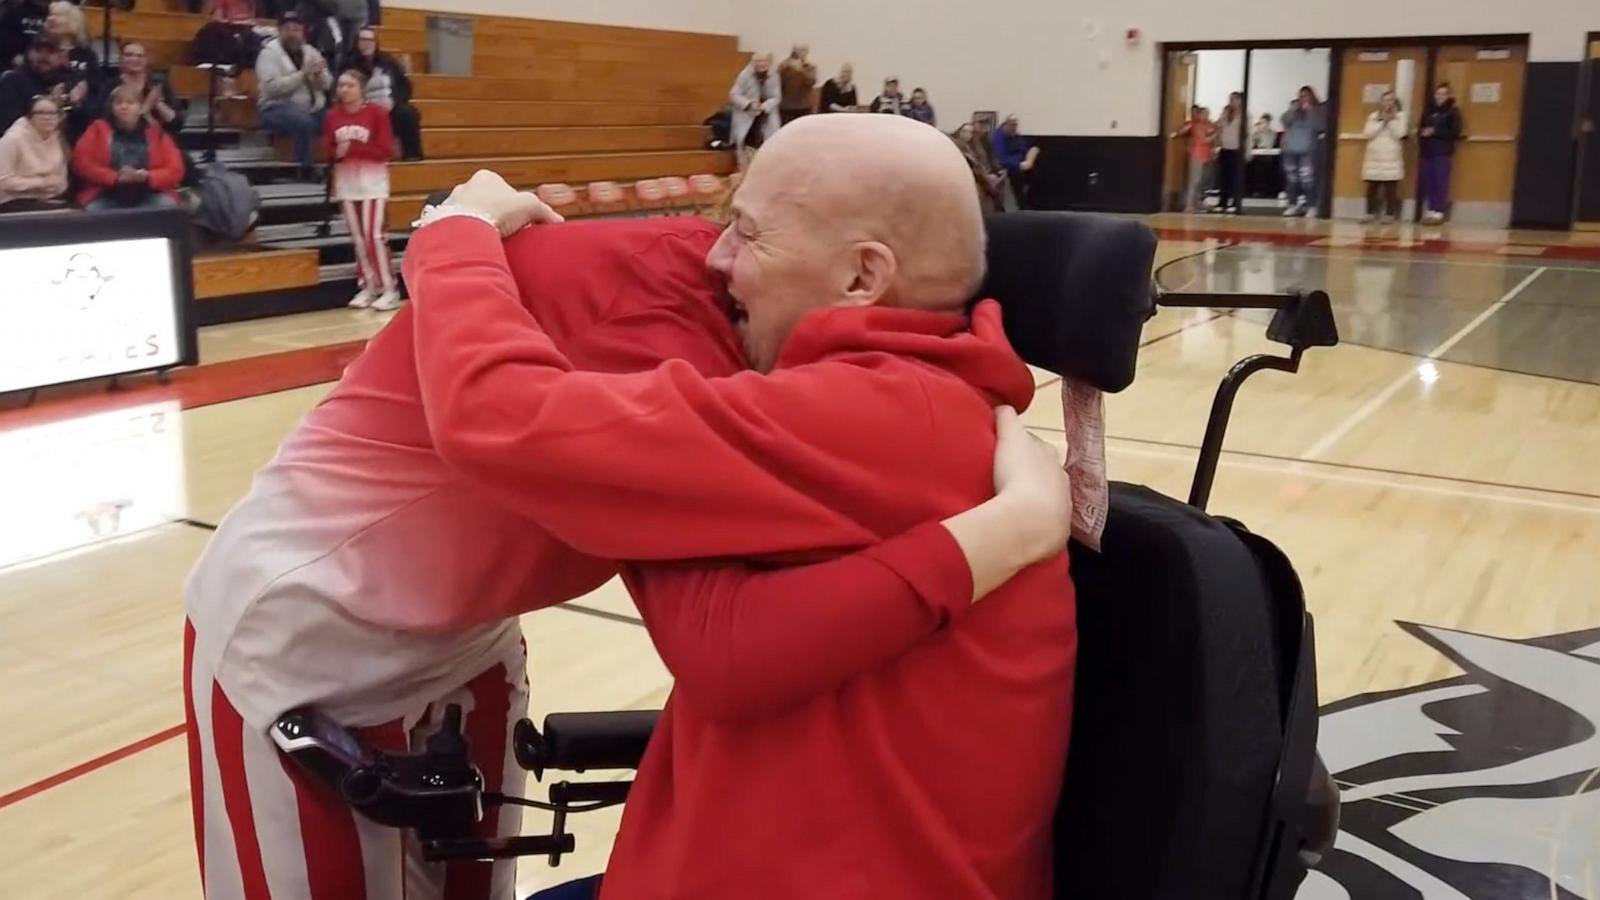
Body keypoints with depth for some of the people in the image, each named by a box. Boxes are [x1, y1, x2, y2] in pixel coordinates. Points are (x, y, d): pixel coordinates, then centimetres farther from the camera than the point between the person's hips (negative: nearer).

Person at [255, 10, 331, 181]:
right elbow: (272, 87, -17)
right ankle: (305, 172, -27)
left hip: (313, 108, 5)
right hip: (278, 107, -5)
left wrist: (320, 74, -15)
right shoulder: (269, 53, -2)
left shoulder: (310, 51, 14)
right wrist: (303, 75, -22)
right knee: (304, 122, -37)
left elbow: (326, 85, 8)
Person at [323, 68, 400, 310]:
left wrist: (354, 148, -20)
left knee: (375, 235, -9)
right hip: (346, 184, 4)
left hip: (372, 183, -4)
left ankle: (389, 290, -4)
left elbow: (386, 151, -12)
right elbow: (327, 149, 7)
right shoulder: (333, 116, 4)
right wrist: (337, 152, -16)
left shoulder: (377, 113, -8)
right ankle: (367, 287, 15)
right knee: (357, 238, 7)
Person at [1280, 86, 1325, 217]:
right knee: (1292, 179, 6)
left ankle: (1311, 207, -12)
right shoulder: (1293, 108, 14)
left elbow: (1321, 126, -9)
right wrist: (1293, 110, -8)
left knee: (1308, 179, -14)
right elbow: (1285, 121, 4)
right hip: (1290, 149, 4)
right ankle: (1293, 205, 13)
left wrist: (1310, 112, -11)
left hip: (1308, 150, -4)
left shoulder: (1318, 110, 4)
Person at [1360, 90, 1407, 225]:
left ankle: (1390, 214, -1)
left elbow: (1399, 134, -9)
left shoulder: (1400, 116, 5)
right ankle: (1370, 213, 6)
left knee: (1390, 187, -4)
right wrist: (1382, 122, -6)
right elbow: (1367, 134, -3)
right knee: (1372, 187, 0)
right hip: (1374, 157, 2)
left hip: (1391, 157, -2)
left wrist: (1390, 120, -8)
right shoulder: (1373, 116, 11)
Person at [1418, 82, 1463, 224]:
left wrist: (1434, 132, -13)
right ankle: (1429, 210, 5)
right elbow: (1421, 128, 22)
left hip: (1443, 152, -5)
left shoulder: (1453, 111, 0)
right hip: (1427, 151, 5)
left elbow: (1455, 132, -8)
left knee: (1440, 182, -9)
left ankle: (1439, 211, -10)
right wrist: (1422, 132, 0)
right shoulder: (1428, 110, 16)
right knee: (1426, 181, 0)